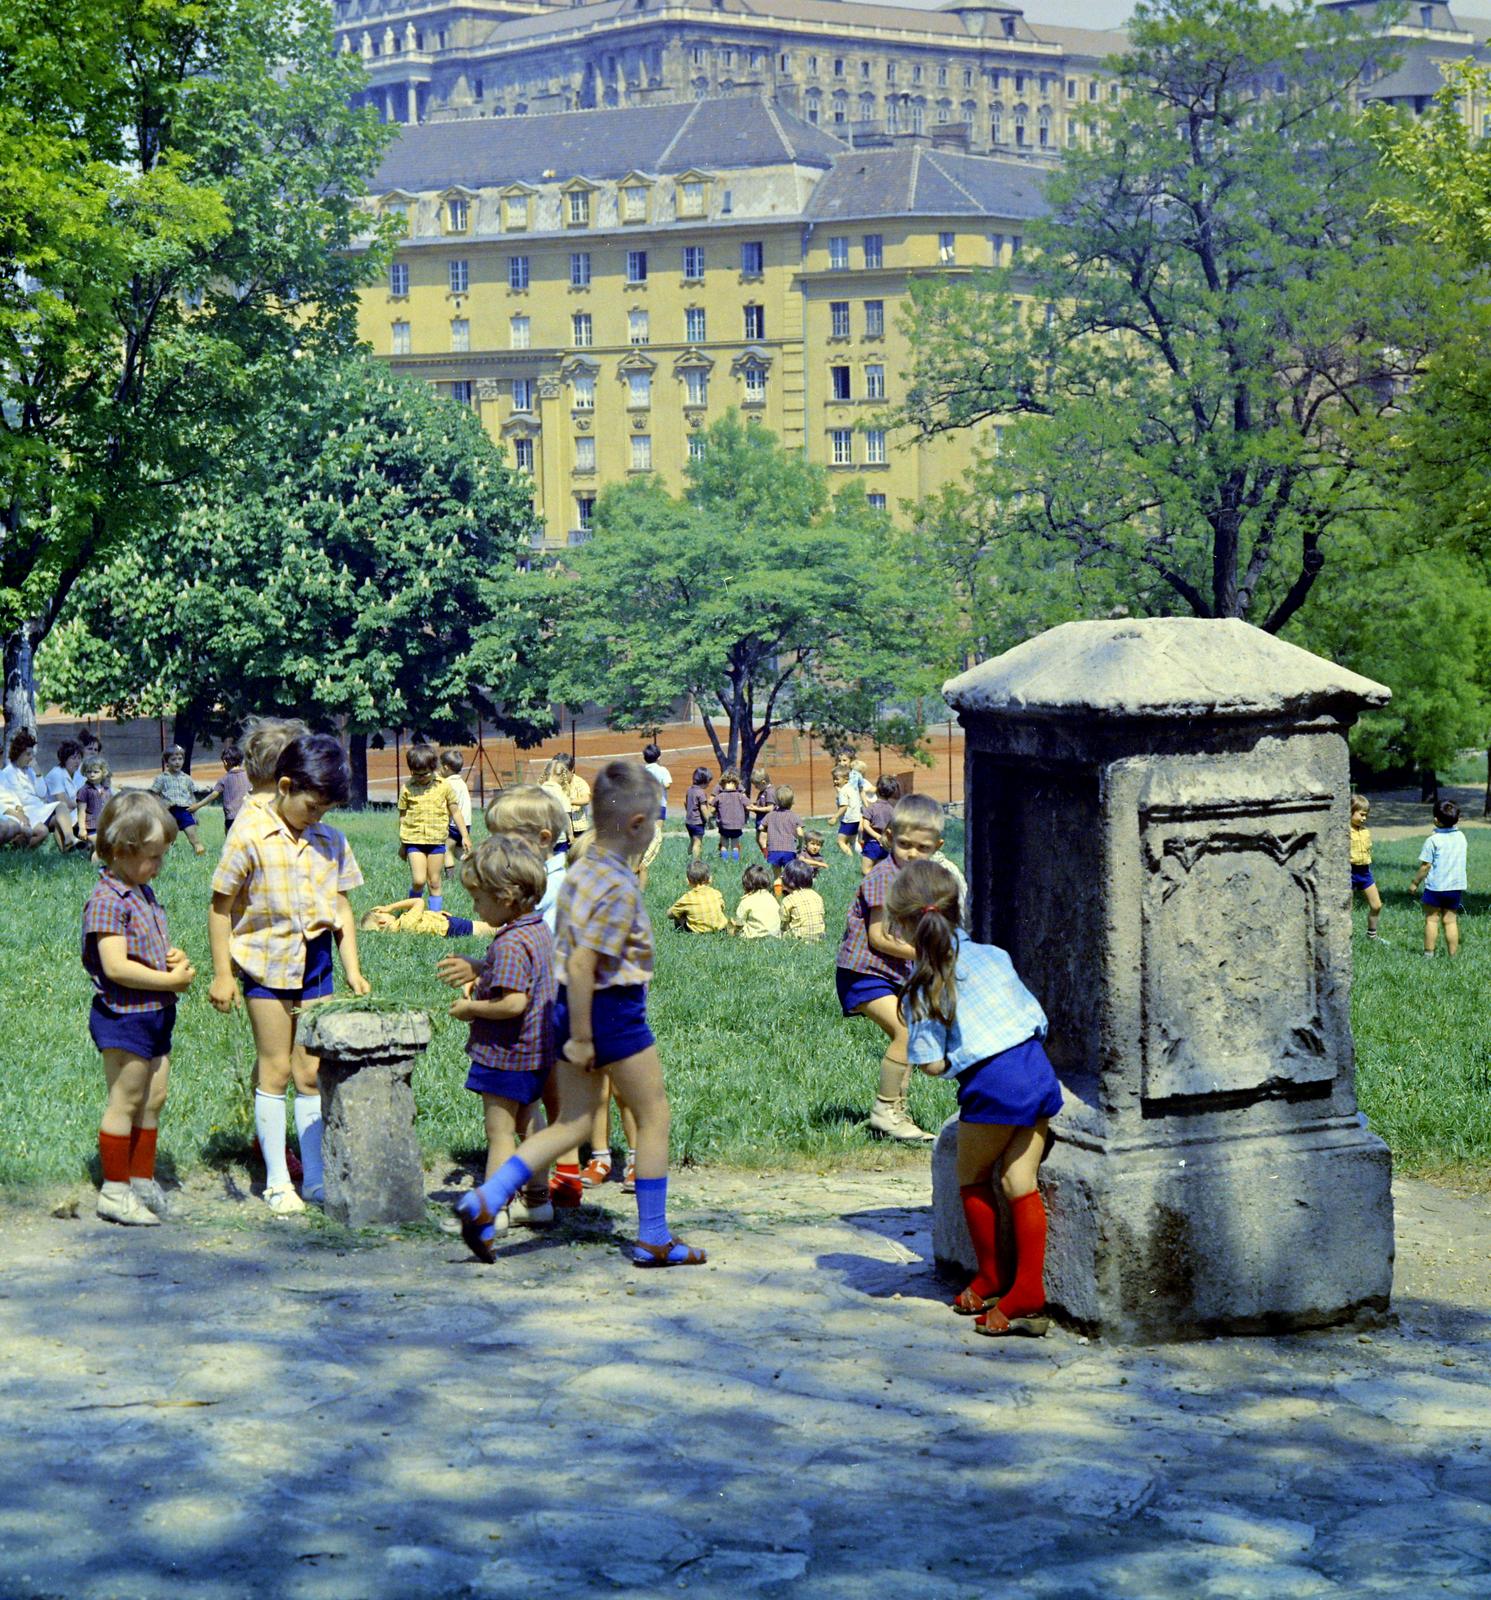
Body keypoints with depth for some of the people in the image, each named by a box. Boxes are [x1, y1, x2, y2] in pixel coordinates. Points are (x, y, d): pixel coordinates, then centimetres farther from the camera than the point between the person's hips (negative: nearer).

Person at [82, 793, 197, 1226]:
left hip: (156, 1015, 9)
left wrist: (175, 957, 3)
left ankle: (142, 1182, 24)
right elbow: (116, 966, -25)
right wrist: (170, 981, -20)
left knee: (153, 1100, 14)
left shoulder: (144, 893, 12)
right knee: (125, 1102, -2)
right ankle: (115, 1191, 6)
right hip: (123, 1016, -9)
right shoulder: (107, 900, -17)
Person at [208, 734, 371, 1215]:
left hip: (316, 962, 4)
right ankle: (277, 1181, 11)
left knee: (312, 1072, 8)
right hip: (266, 962, -4)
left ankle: (315, 1177, 15)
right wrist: (222, 974, -8)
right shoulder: (250, 835, -11)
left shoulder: (330, 842, 3)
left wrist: (353, 970, 5)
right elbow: (221, 906, -7)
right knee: (276, 1071, 2)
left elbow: (342, 908, 11)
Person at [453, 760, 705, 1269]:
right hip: (612, 1012, -9)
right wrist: (582, 1037, -20)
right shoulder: (620, 888, -20)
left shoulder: (579, 872, 7)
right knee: (653, 1117, 8)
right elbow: (581, 964, -26)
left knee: (572, 1123, 14)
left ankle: (485, 1200, 1)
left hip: (571, 1006, 9)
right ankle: (653, 1240, 14)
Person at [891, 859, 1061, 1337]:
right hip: (1040, 1069, 6)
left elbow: (931, 1065, -6)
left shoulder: (921, 988, -2)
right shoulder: (992, 955, 13)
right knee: (1021, 1183, 8)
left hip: (993, 1083, -5)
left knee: (972, 1178, 17)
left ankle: (991, 1279, 28)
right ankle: (1028, 1294, 3)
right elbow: (1036, 1016, 17)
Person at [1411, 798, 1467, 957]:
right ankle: (1453, 954, 8)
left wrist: (1416, 882, 0)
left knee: (1431, 919, 5)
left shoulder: (1433, 840, -13)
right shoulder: (1461, 837, 2)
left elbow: (1425, 866, -11)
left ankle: (1429, 952, 5)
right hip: (1457, 886, 5)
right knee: (1451, 920, 9)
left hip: (1435, 886, -5)